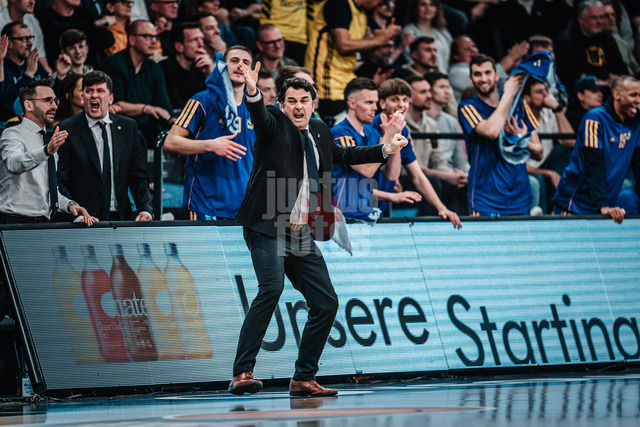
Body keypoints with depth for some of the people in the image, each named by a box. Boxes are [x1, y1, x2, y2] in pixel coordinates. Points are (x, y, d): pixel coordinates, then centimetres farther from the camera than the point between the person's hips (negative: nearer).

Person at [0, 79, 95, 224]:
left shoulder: (48, 140, 23)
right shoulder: (13, 134, -2)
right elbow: (14, 164, -26)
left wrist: (70, 205, 8)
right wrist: (46, 151, -42)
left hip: (44, 223, 7)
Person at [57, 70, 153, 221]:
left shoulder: (128, 127, 13)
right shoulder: (67, 129, 2)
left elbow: (139, 177, 14)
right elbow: (60, 182, -3)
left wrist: (145, 210, -2)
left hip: (121, 218, 3)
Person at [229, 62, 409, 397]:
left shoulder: (319, 132, 18)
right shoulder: (274, 123, -1)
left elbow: (341, 154, 36)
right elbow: (260, 118, -24)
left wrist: (385, 150, 38)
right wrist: (253, 93, -44)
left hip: (302, 236, 8)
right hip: (268, 228, -7)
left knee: (326, 303, 5)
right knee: (271, 288, -27)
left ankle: (303, 379, 16)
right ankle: (241, 374, -26)